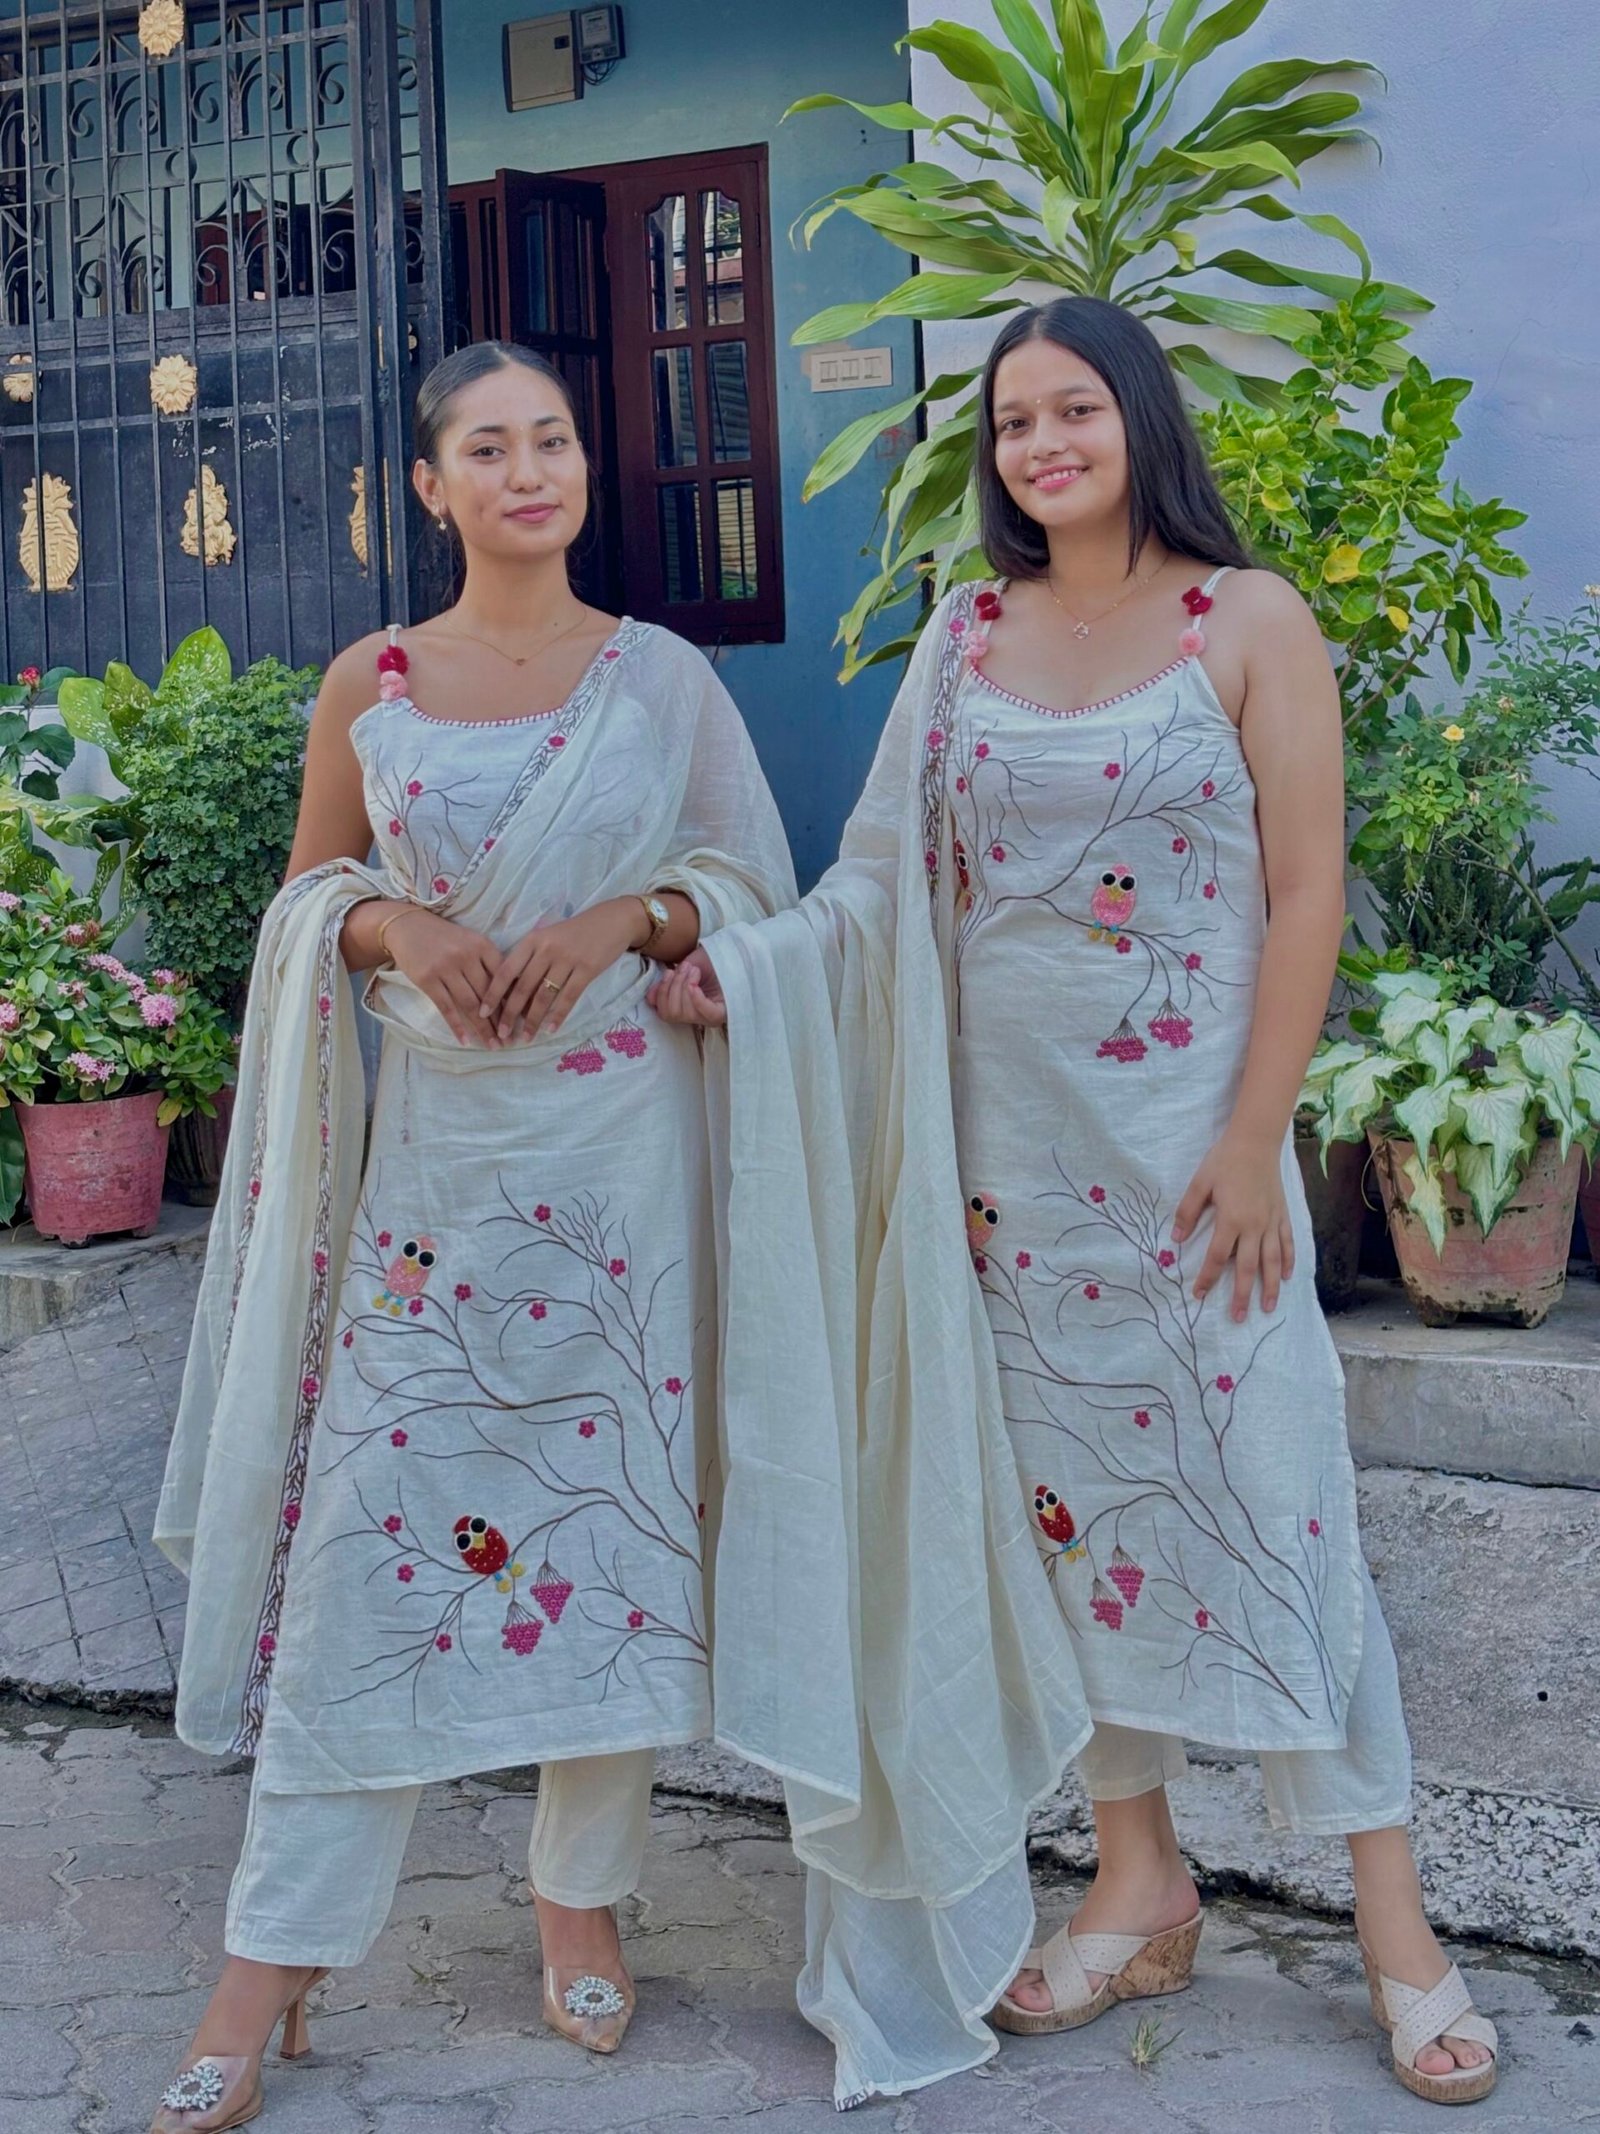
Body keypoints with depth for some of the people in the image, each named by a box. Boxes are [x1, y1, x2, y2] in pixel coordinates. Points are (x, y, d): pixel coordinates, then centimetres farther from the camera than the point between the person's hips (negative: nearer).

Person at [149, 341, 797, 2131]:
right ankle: (276, 1952, 6)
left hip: (622, 1141, 0)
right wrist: (400, 927, -9)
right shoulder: (369, 684, 5)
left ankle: (581, 1889, 21)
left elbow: (756, 887, 7)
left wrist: (621, 918, -11)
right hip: (435, 1139, 0)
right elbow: (312, 887, 12)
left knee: (618, 1484, 4)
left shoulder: (664, 677, 4)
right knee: (373, 1506, -3)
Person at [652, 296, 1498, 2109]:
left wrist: (1255, 1143, -12)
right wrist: (744, 963, -9)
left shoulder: (1249, 623, -3)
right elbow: (894, 877, 7)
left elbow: (1307, 894, -6)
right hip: (1010, 1142, 4)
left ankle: (1394, 1919, 9)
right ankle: (1140, 1886, 23)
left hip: (1187, 1133, -4)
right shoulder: (967, 636, 8)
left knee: (1262, 1484, -4)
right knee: (1070, 1489, 9)